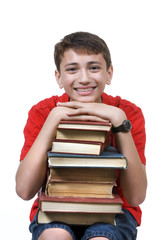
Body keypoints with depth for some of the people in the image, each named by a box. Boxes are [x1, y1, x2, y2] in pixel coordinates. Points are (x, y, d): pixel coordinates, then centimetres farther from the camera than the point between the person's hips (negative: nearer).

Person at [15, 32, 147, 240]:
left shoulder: (128, 113, -7)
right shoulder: (42, 112, -6)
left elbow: (136, 197, -15)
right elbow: (24, 190, -17)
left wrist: (119, 120, -22)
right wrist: (54, 118, -20)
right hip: (55, 208, 1)